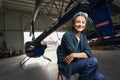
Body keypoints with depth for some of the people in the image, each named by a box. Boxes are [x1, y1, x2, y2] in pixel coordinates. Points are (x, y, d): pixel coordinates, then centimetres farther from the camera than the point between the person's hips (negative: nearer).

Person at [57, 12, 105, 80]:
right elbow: (73, 53, -21)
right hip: (66, 65, -5)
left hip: (77, 63, 5)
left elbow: (89, 53, -8)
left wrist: (74, 55, -21)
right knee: (93, 61, -22)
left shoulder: (83, 36, 4)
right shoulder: (67, 36, -16)